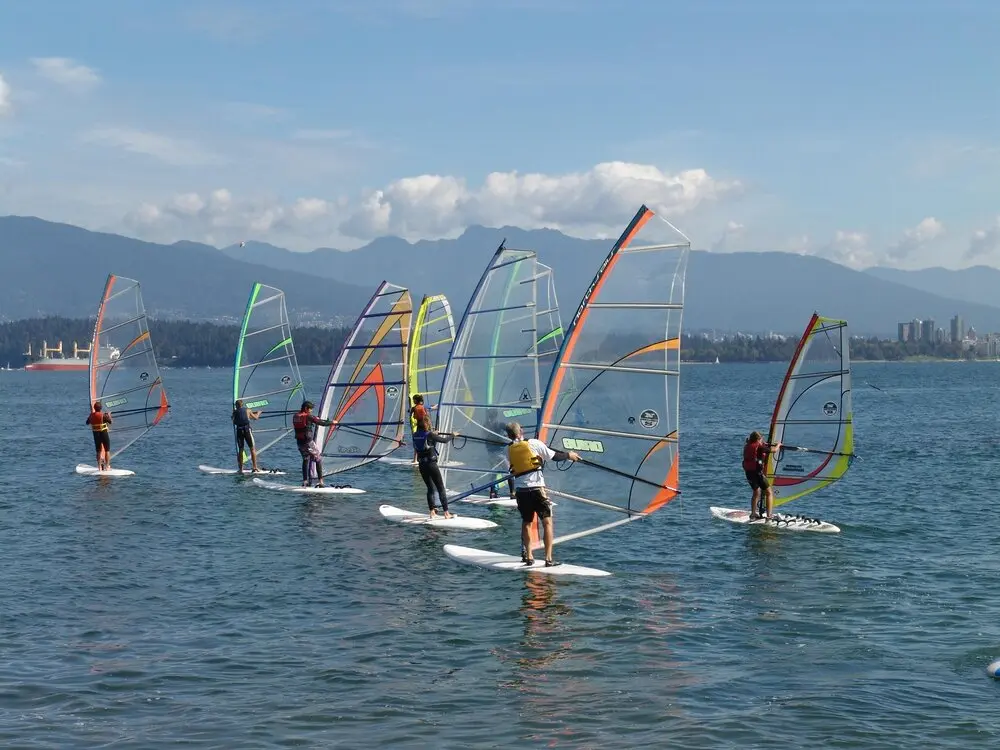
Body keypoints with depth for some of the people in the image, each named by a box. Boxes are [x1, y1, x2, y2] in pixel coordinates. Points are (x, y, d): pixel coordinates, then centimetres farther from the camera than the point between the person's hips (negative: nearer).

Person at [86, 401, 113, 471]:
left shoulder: (91, 415, -1)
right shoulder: (103, 415, -15)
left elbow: (87, 422, 13)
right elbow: (110, 421, -11)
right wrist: (109, 416, 5)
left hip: (96, 434, 4)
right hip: (104, 433, -4)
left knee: (98, 451, 10)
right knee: (107, 450, 4)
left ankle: (99, 467, 9)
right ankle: (107, 466, 0)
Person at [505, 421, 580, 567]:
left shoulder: (509, 450, 7)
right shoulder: (534, 443, -2)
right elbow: (554, 456, 3)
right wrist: (568, 455, 20)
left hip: (520, 490, 4)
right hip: (536, 488, -4)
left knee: (526, 522, 18)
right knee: (547, 521, 2)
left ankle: (528, 556, 19)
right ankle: (548, 559, -5)